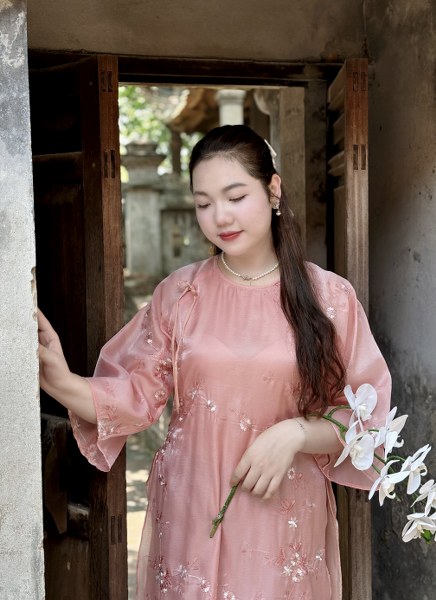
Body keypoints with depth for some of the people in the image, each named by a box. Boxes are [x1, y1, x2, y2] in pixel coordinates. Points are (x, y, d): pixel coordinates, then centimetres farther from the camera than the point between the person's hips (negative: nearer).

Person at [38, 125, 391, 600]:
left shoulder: (329, 297, -4)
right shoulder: (179, 294, 0)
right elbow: (134, 395, -2)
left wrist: (297, 433, -18)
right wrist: (61, 383, -19)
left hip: (287, 517, -1)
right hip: (191, 514, 1)